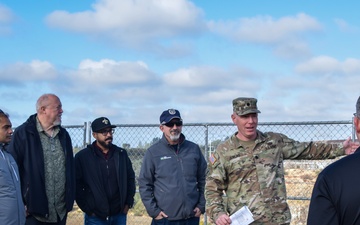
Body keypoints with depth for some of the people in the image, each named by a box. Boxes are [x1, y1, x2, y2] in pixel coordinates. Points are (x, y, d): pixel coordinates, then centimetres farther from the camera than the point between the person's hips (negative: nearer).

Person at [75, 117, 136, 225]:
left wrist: (128, 203, 8)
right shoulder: (82, 156, -5)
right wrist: (88, 209, -8)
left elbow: (130, 178, 14)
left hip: (119, 215, 3)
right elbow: (76, 185, -5)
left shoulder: (121, 154, 6)